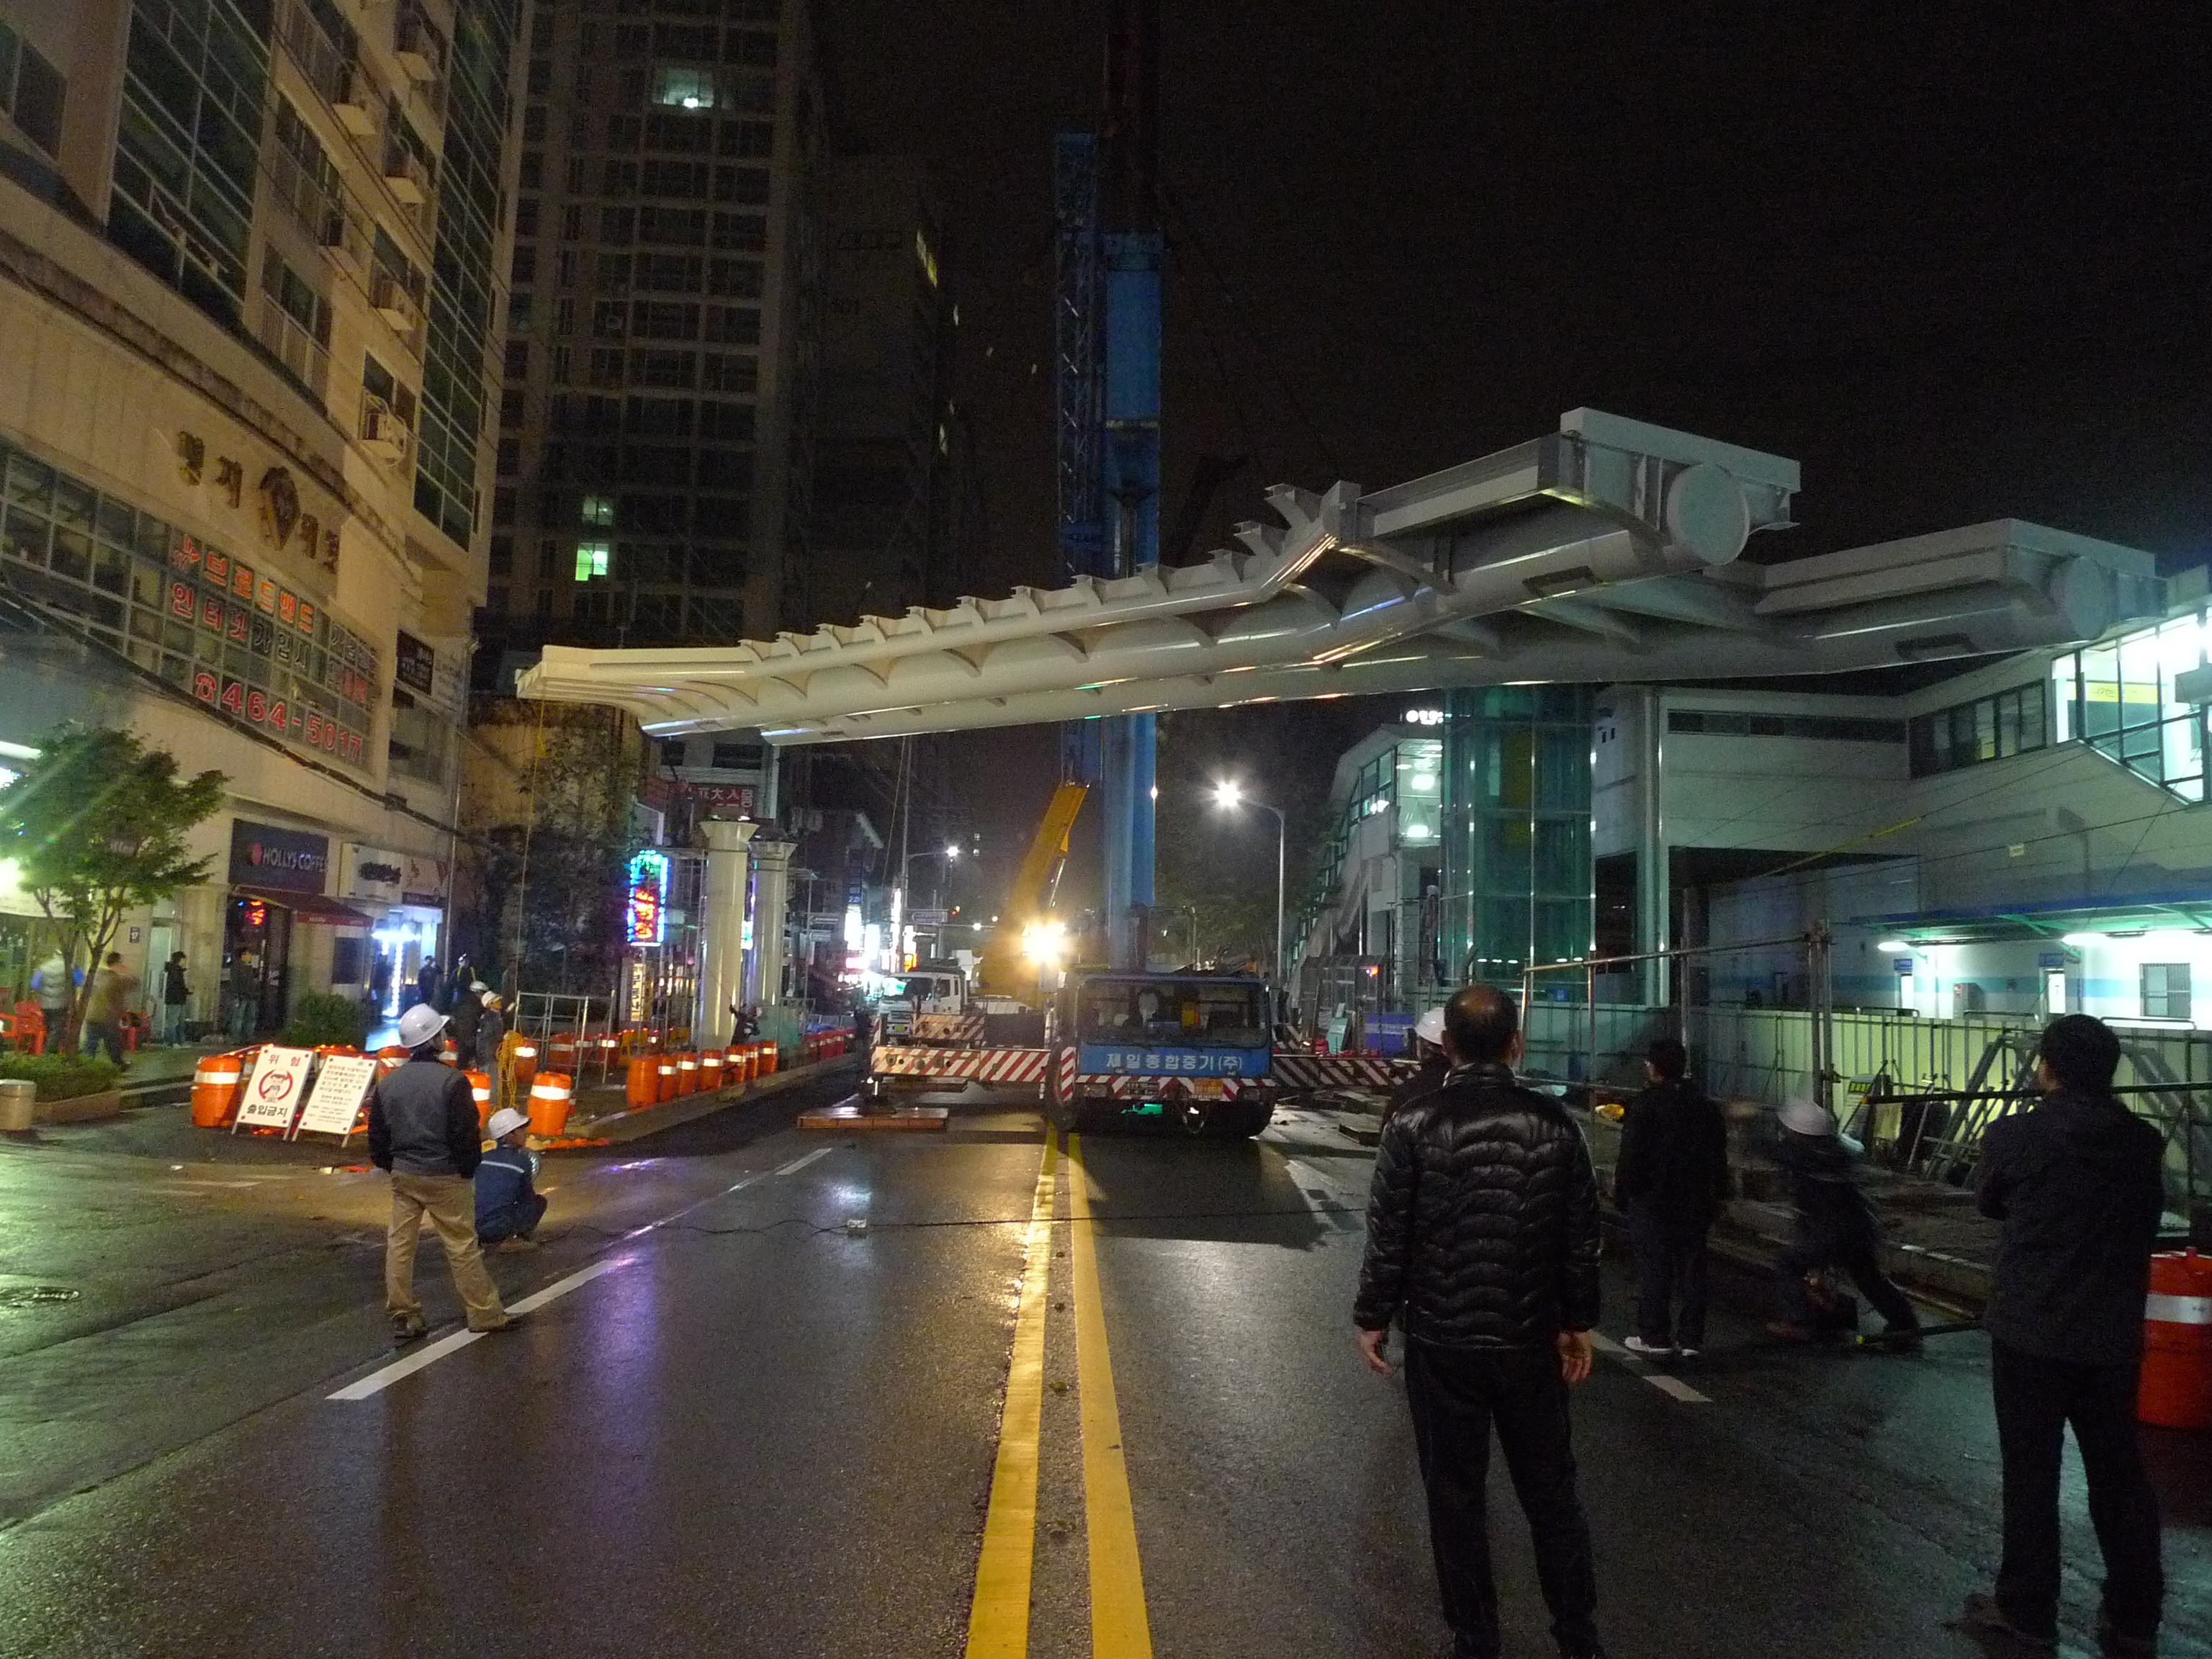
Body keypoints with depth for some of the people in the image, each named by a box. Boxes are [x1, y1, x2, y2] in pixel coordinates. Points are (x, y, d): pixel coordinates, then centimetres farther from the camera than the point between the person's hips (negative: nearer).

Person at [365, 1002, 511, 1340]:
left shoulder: (388, 1082, 3)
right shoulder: (451, 1081, -16)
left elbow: (376, 1135, 10)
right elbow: (466, 1134, -16)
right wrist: (468, 1170, -2)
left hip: (403, 1174, 5)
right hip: (445, 1177, -5)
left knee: (399, 1244, 12)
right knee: (462, 1247, 2)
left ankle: (402, 1317, 16)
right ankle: (485, 1314, 11)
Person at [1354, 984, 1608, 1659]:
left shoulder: (1413, 1125, -12)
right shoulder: (1552, 1123, -4)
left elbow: (1389, 1234, -10)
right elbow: (1582, 1236, 1)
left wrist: (1373, 1317, 2)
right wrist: (1578, 1322, 13)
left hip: (1441, 1341, -2)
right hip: (1530, 1338, 3)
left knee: (1455, 1494, 11)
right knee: (1550, 1490, 17)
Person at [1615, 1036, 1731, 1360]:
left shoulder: (1644, 1105, -12)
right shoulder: (1705, 1106, 8)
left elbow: (1631, 1155, -13)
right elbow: (1718, 1157, 12)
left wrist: (1621, 1190, -3)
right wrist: (1717, 1196, 18)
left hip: (1652, 1200, -6)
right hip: (1695, 1201, 6)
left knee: (1653, 1269, 1)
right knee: (1691, 1267, 9)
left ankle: (1655, 1338, 4)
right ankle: (1690, 1339, 12)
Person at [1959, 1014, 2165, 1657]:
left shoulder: (2013, 1135, -14)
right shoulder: (2144, 1142, -3)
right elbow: (2146, 1222, 10)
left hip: (2030, 1330, -4)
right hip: (2114, 1333, 4)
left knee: (2031, 1474, 8)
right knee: (2119, 1474, 15)